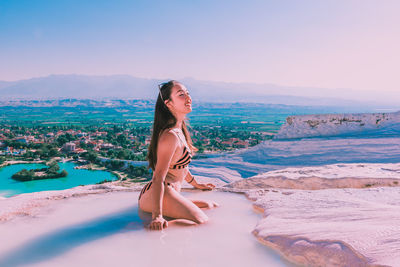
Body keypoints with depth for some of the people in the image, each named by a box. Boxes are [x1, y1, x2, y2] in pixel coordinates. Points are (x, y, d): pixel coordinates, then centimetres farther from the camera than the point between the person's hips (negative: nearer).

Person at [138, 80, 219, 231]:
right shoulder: (170, 136, -19)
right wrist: (156, 215, -30)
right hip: (157, 195, -10)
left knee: (214, 207, 15)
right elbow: (158, 178, -24)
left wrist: (196, 184, 36)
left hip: (169, 193, 10)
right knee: (201, 221, -24)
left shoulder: (179, 129, 12)